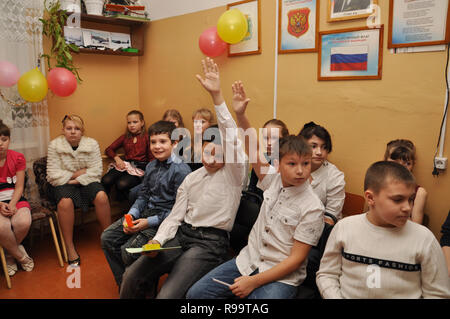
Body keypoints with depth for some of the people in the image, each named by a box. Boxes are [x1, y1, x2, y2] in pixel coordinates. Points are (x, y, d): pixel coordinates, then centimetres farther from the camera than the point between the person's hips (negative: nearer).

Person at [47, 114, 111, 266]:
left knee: (101, 196, -30)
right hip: (64, 185, -1)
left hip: (86, 182, 1)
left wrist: (77, 180, -15)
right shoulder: (54, 145, -2)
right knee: (65, 202, -33)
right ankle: (69, 247, -20)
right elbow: (53, 175, -7)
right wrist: (77, 173, -11)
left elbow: (96, 172, -6)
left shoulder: (92, 144, -1)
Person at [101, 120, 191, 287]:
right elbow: (143, 195, 15)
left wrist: (149, 222, -19)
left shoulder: (181, 170, -16)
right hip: (145, 211, 9)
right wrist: (131, 215, -3)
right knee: (107, 238, 4)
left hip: (164, 219, -8)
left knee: (128, 250, -20)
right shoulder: (151, 166, 9)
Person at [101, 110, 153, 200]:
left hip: (140, 168, -4)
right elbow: (108, 149, 22)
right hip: (125, 165, 4)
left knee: (122, 184, -32)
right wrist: (116, 158, 2)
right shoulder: (125, 137, 20)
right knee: (105, 180, -26)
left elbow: (151, 157, 3)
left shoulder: (147, 137, 7)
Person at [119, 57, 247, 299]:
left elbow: (231, 139, -19)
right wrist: (158, 240, -5)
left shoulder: (233, 174, -2)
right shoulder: (191, 179, 15)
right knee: (132, 275, -9)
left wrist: (216, 95, -28)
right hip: (182, 235, 6)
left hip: (211, 243, -5)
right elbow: (176, 216, 14)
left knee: (168, 295, -23)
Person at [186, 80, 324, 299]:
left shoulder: (312, 208, -15)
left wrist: (253, 282, -17)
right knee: (196, 293, -4)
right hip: (248, 260, 5)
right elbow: (252, 149, 2)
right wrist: (240, 114, -10)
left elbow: (296, 259, -14)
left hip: (281, 276, -4)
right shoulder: (273, 181, -1)